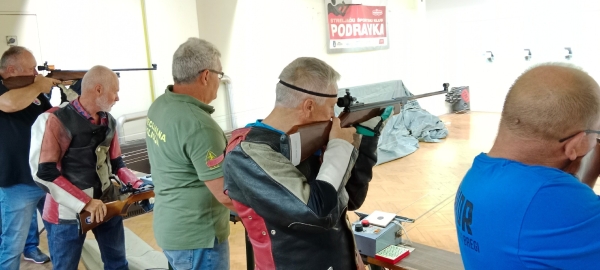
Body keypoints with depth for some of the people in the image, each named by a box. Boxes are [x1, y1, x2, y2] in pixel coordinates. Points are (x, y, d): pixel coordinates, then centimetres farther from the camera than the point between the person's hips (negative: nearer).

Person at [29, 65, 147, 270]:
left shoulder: (109, 121, 4)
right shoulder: (56, 120, -17)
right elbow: (43, 173, -20)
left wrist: (137, 184, -2)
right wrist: (85, 202, -24)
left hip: (107, 204, 6)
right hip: (68, 211, -6)